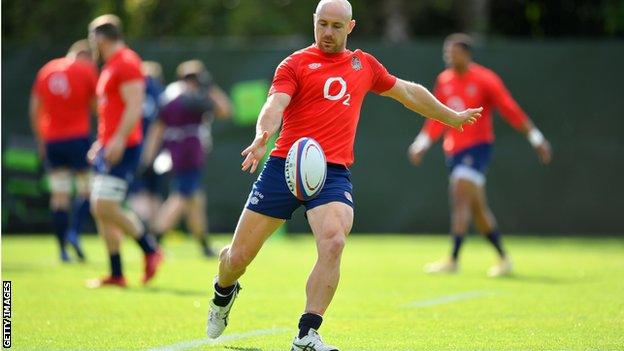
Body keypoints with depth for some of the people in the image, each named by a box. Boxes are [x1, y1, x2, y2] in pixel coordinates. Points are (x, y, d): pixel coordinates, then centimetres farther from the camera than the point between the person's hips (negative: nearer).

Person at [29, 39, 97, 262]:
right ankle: (74, 232, -15)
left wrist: (40, 140, 18)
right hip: (78, 137, -4)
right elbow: (97, 105, -2)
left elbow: (35, 110, 12)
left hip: (51, 140, 4)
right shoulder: (87, 70, -1)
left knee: (59, 195, 5)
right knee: (85, 189, 6)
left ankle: (63, 249, 2)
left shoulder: (46, 70, 11)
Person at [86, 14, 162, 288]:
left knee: (106, 208, -15)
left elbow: (134, 107, -19)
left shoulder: (126, 63, -11)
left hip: (122, 149, -10)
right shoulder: (111, 66, 20)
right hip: (109, 147, 10)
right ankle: (116, 274, 10)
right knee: (99, 210, 7)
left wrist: (118, 141, -25)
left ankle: (150, 249, 0)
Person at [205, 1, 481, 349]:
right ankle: (224, 293, 39)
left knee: (333, 243, -27)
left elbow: (409, 92, 32)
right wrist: (262, 137, -36)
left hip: (334, 173, 2)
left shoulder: (364, 65, 17)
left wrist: (452, 117, 41)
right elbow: (275, 105, -15)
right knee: (239, 256, 2)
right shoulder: (296, 64, 2)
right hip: (285, 165, -2)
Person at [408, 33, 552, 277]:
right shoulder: (444, 80, 9)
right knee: (477, 207, 10)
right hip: (454, 150, 6)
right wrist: (422, 144, 19)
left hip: (477, 147, -6)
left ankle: (453, 260, -21)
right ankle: (503, 258, 22)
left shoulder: (485, 80, -8)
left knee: (460, 197, -18)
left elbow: (511, 111, -6)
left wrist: (536, 139, -5)